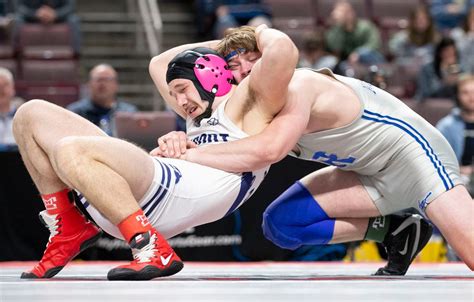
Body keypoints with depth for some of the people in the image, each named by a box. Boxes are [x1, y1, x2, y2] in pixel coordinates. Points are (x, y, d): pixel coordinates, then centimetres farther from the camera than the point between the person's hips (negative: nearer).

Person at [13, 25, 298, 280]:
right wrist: (219, 46, 39)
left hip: (176, 194, -10)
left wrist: (262, 33, 12)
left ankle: (154, 250, -29)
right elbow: (158, 64, 47)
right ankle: (69, 231, 7)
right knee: (32, 114, 12)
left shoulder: (246, 103, 8)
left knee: (71, 152, -36)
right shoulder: (203, 114, 35)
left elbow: (282, 50, -11)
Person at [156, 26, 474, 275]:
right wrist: (183, 142, -27)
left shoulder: (298, 86, -25)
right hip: (374, 173, 9)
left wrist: (189, 153, -36)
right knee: (281, 222, -6)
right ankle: (396, 232, 4)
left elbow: (268, 150, -41)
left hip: (414, 151, -9)